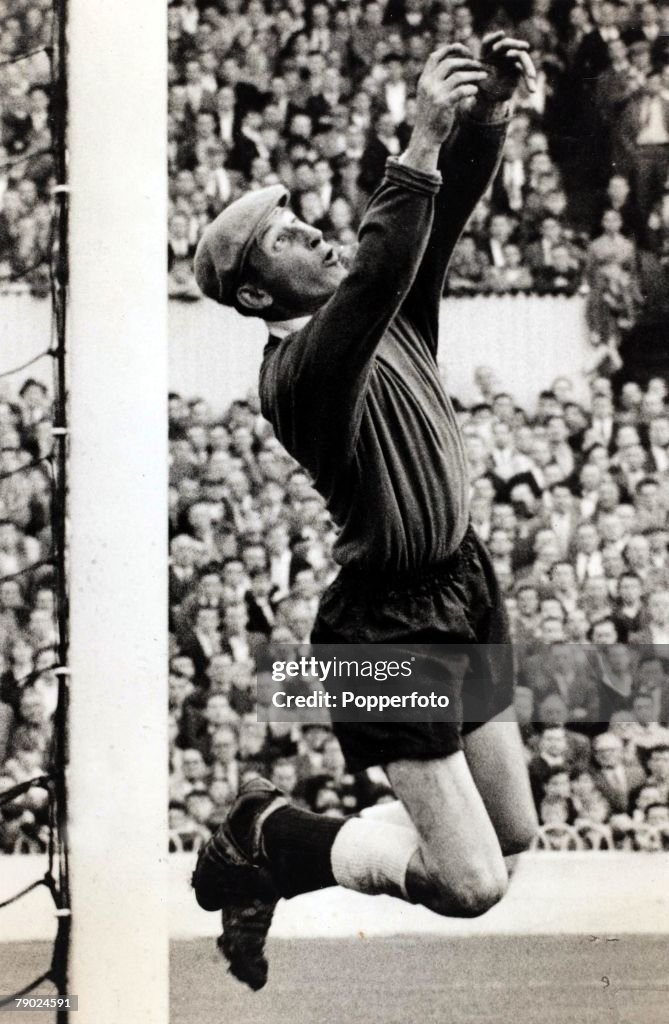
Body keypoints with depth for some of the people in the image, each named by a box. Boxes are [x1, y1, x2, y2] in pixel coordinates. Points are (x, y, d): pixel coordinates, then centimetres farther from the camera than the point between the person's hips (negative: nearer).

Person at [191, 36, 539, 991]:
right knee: (473, 883, -7)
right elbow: (375, 274, -39)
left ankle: (280, 831, 27)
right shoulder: (297, 371, -21)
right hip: (392, 624, -9)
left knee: (514, 830, 18)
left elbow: (447, 212, -6)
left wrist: (488, 116, -25)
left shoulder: (392, 313, 3)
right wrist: (425, 139, -42)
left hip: (465, 586, 9)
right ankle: (268, 840, 13)